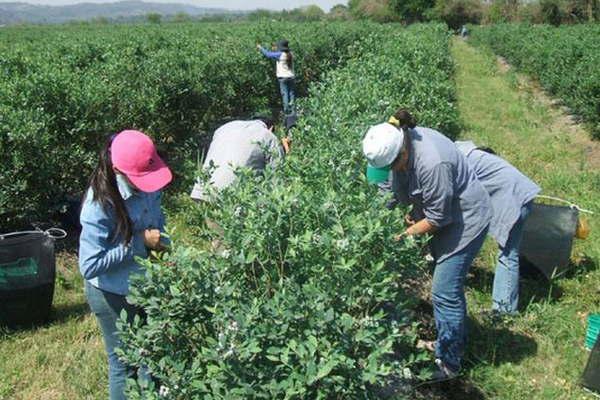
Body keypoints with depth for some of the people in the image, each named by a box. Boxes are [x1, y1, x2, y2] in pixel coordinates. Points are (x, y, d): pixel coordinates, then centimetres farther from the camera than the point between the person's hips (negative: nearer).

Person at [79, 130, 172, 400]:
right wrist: (140, 243, -28)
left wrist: (160, 238, -8)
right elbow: (89, 266, -29)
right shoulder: (100, 205, -29)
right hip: (114, 296, -6)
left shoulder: (146, 187, -10)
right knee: (125, 363, 12)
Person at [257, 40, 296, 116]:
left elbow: (268, 54, -3)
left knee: (284, 93, -3)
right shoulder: (291, 54, 7)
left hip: (283, 77, -4)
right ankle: (292, 109, 3)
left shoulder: (280, 54, -9)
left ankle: (286, 110, -7)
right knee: (292, 94, 7)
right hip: (291, 77, 5)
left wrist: (261, 48, 11)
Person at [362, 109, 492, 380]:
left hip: (466, 218, -9)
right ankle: (454, 341, 39)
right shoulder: (406, 139, -9)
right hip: (446, 212, 9)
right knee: (450, 284, 20)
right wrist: (414, 212, -4)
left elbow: (437, 218, -25)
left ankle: (448, 363, 10)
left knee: (444, 292, -7)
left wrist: (403, 235, -16)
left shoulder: (431, 164, -35)